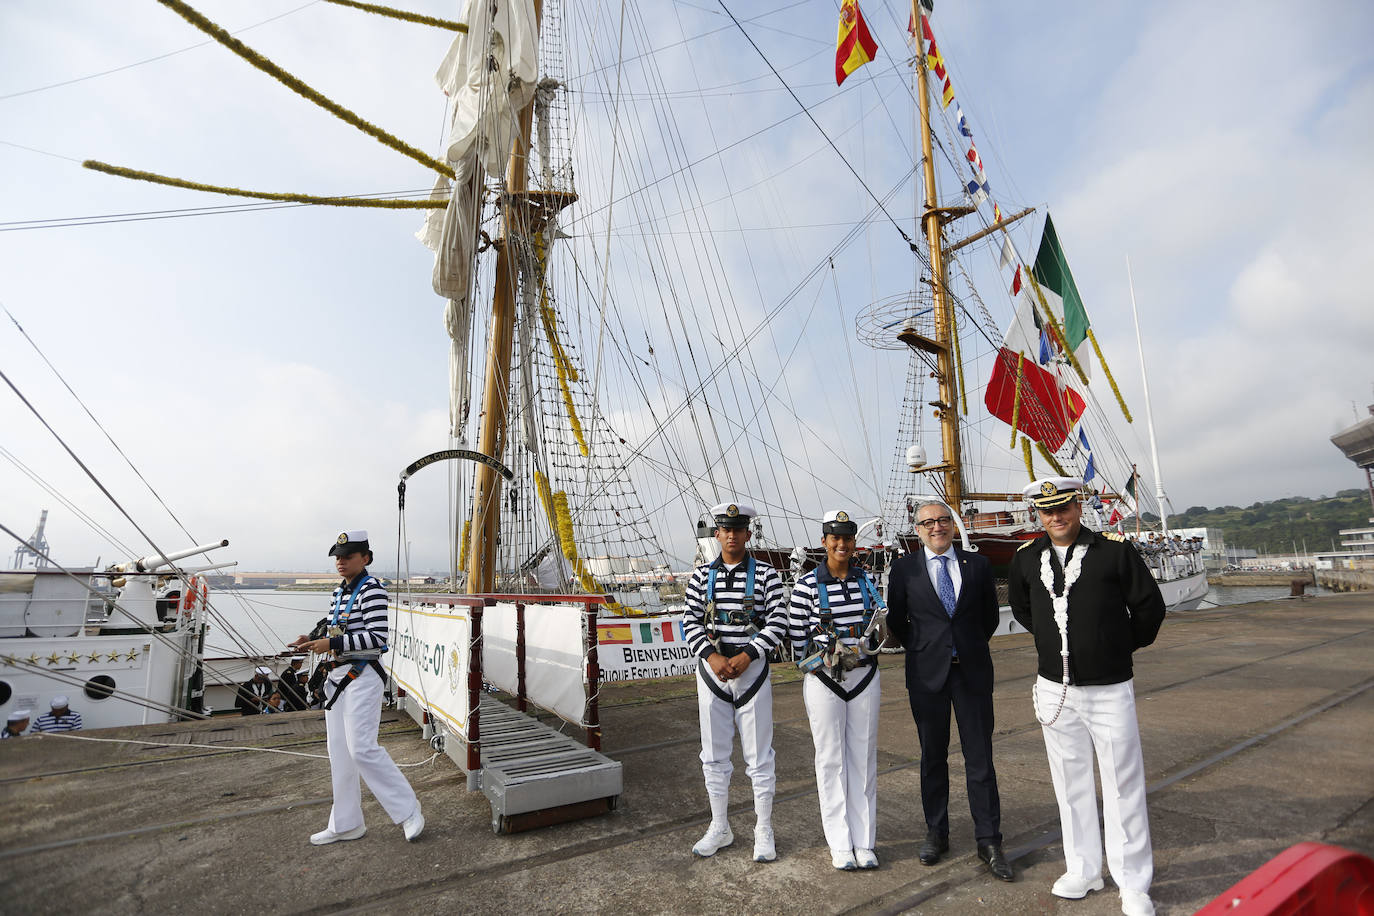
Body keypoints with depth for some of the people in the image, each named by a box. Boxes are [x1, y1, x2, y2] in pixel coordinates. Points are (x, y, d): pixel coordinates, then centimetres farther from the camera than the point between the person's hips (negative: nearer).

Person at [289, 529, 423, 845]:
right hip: (337, 676, 9)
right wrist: (313, 641, 3)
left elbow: (377, 638, -20)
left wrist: (332, 644, -23)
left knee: (362, 748, -11)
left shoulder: (372, 588, -13)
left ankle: (407, 810, 2)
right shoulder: (340, 591, 14)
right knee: (338, 750, 12)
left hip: (361, 677, -9)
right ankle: (346, 823, 24)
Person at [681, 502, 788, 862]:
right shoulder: (701, 576, 3)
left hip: (752, 668, -2)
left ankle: (763, 831, 24)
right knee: (714, 754, 12)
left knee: (759, 754, 7)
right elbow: (690, 623, 0)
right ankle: (719, 828, 29)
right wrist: (712, 657, -14)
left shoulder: (766, 575, -3)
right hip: (711, 669, 2)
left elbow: (778, 624, -8)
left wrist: (746, 655, -17)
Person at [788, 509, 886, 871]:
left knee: (863, 757, 10)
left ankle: (864, 842, 23)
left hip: (864, 677, 4)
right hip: (823, 679, -3)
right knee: (831, 759, 6)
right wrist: (817, 663, -3)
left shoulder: (867, 580, 3)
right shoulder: (807, 585, -9)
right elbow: (796, 635, -3)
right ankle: (840, 844, 19)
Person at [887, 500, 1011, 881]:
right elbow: (896, 621, 6)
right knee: (933, 757, 11)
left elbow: (990, 616, 13)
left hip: (973, 671, 1)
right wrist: (922, 650, 5)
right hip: (927, 674, 0)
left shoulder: (978, 565, 3)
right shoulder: (904, 569, -2)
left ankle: (989, 843, 18)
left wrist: (970, 648, 11)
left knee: (980, 758, 5)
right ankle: (936, 834, 26)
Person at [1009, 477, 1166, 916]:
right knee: (1070, 782, 14)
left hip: (1110, 688, -3)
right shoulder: (1026, 559, 1)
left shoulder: (1114, 549, -10)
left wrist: (1122, 646, 8)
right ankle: (1083, 870, 30)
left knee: (1123, 784, 6)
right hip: (1054, 688, 3)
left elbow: (1149, 606, -1)